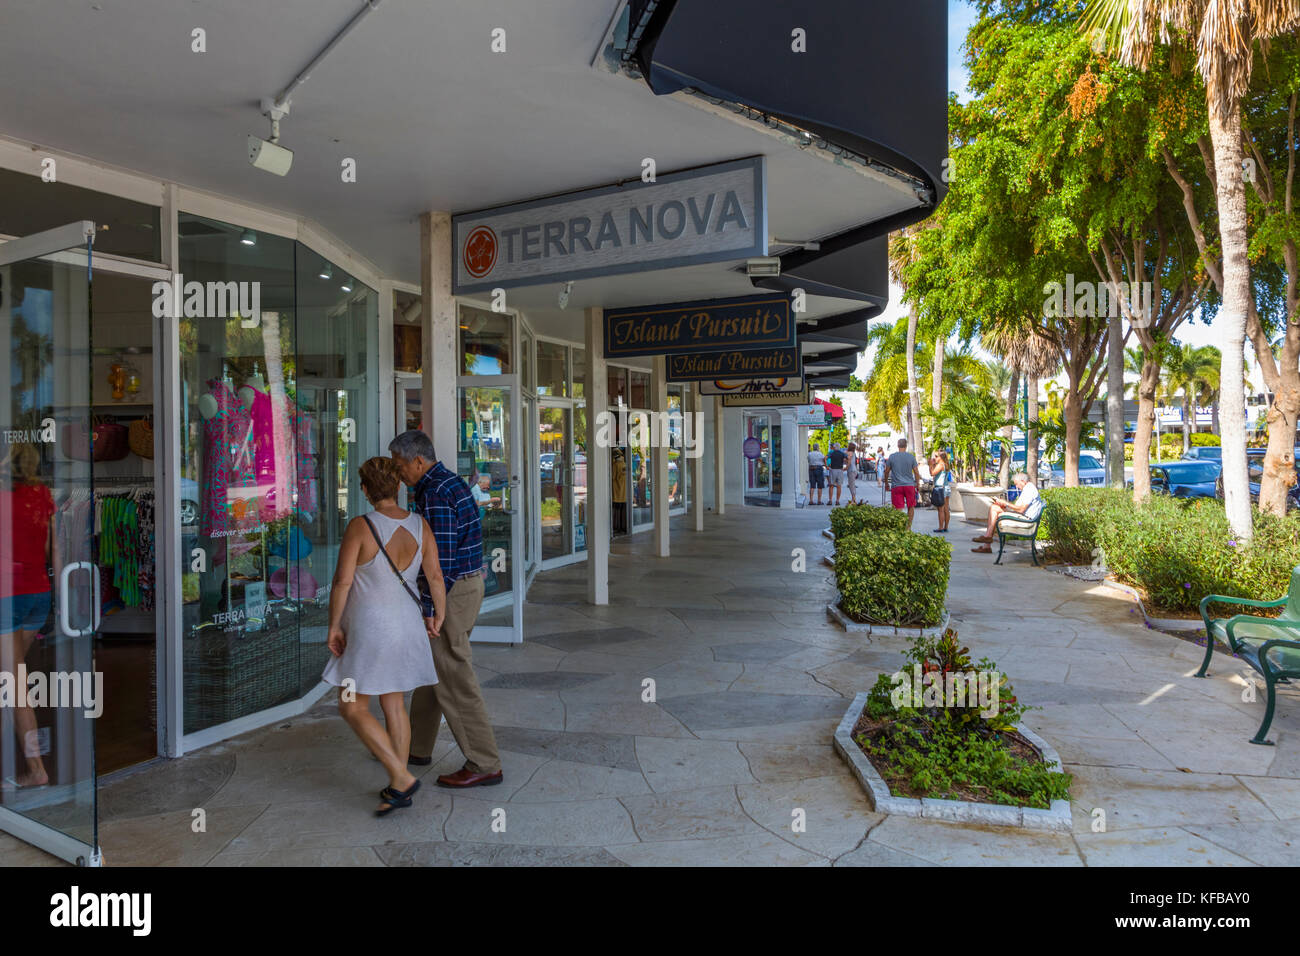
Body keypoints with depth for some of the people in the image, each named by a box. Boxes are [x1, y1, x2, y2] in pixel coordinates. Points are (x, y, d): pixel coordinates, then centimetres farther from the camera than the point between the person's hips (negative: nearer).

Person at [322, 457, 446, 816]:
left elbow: (342, 581, -17)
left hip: (369, 629, -6)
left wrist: (334, 626, -5)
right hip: (406, 625, 6)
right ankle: (396, 787, 22)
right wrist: (440, 615, 11)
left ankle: (402, 778, 0)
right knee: (393, 705, 17)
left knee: (352, 709, 7)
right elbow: (435, 576, -2)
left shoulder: (359, 526, -17)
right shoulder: (419, 524, -4)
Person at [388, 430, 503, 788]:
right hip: (468, 581, 11)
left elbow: (440, 556, -22)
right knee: (430, 666, 20)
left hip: (451, 592, -11)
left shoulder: (435, 494, -19)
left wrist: (430, 609, -20)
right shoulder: (451, 482, 13)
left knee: (454, 680, -4)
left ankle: (484, 765, 3)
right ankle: (417, 747, 35)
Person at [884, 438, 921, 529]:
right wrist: (917, 484, 13)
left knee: (899, 509, -2)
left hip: (896, 486, 0)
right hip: (909, 485, 0)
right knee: (911, 507, 16)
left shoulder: (892, 456, 0)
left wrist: (886, 484, 19)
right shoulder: (911, 456, -1)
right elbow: (916, 472, 2)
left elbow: (887, 471, 6)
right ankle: (908, 528, 17)